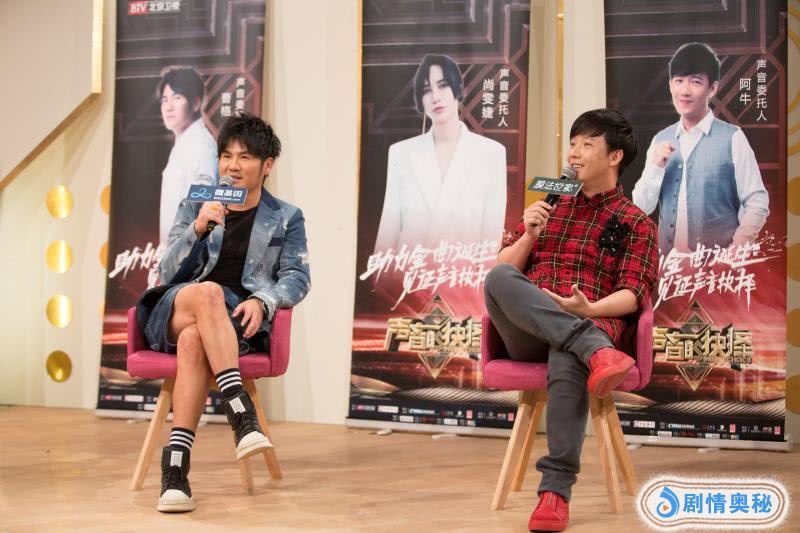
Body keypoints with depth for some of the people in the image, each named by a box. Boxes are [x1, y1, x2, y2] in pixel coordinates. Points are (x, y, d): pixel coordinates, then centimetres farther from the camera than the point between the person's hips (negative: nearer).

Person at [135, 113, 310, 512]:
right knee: (208, 293, -38)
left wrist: (262, 301, -17)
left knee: (193, 340, -38)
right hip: (175, 311, 1)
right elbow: (168, 274, 7)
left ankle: (175, 465, -44)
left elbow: (297, 277, 5)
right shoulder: (193, 207, 16)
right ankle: (243, 415, -48)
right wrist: (197, 229, -11)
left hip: (238, 321, -1)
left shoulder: (286, 218, 15)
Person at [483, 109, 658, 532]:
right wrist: (528, 236, 1)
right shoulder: (548, 209, 27)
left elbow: (632, 295, 0)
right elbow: (503, 271, 20)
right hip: (527, 334, 3)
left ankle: (556, 490, -41)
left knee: (567, 359, -41)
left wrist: (589, 309, -20)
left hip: (591, 321, -3)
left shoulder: (635, 223, 14)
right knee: (498, 279, -31)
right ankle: (597, 352, -44)